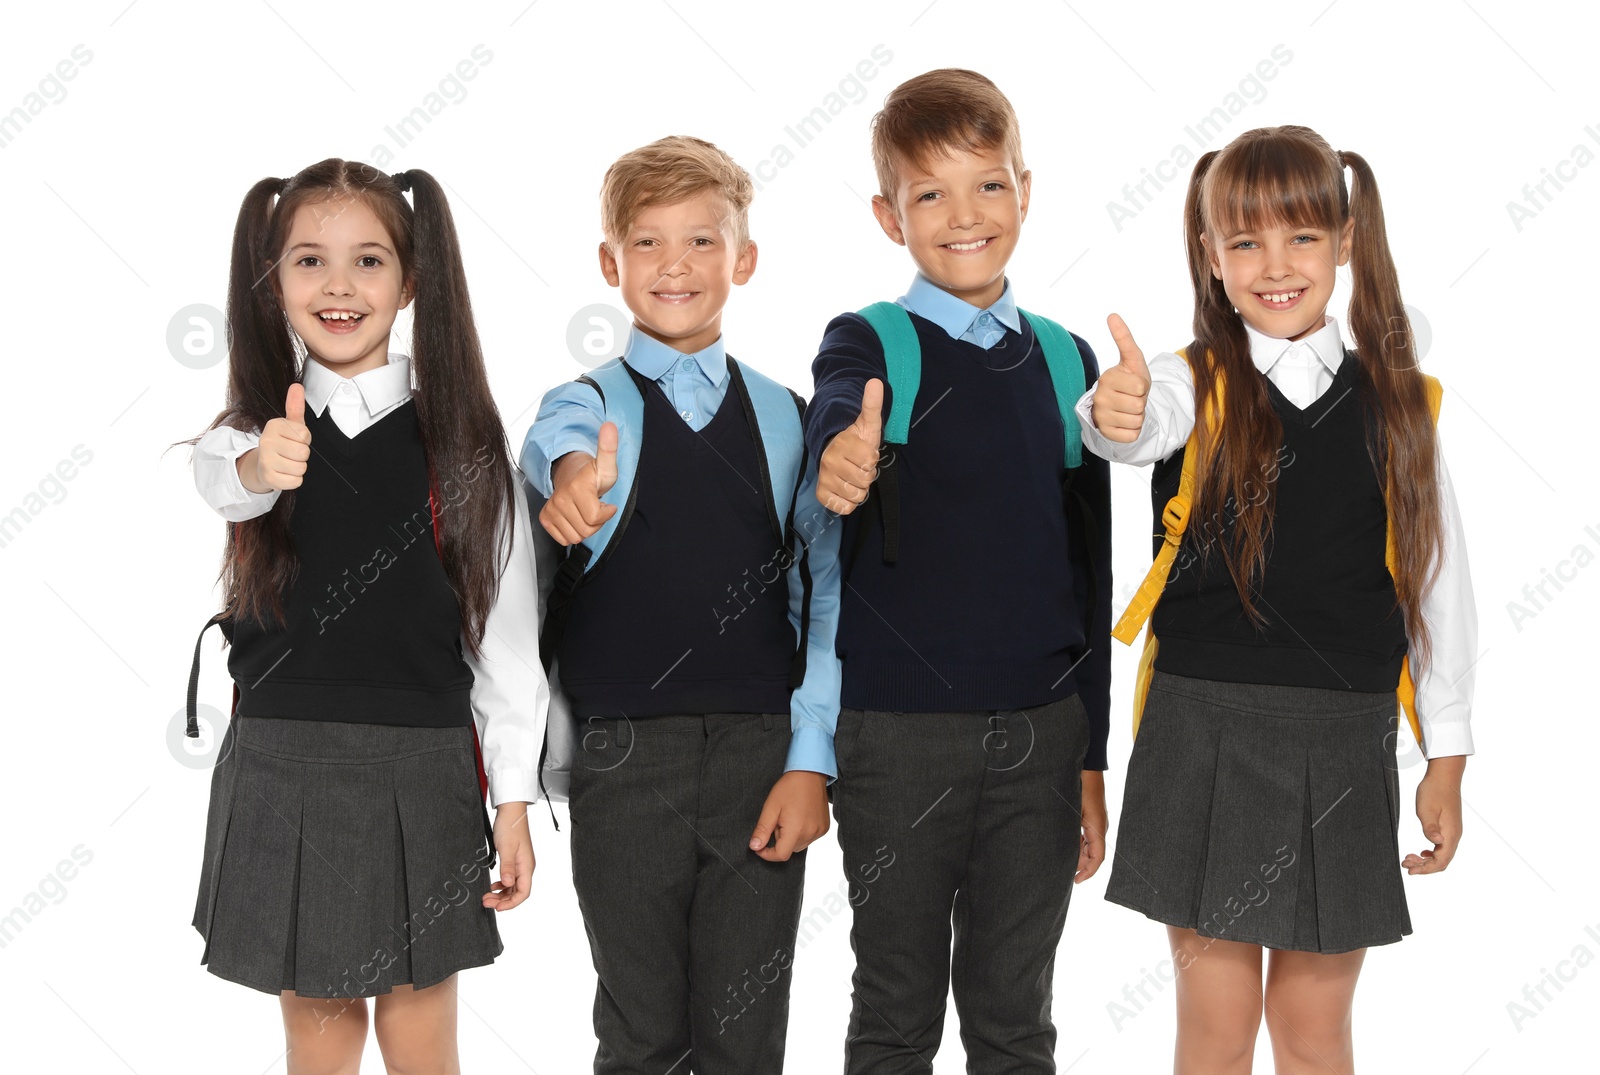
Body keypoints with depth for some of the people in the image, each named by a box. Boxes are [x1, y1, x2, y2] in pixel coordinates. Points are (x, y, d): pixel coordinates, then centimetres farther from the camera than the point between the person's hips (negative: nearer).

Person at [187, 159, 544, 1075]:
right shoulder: (253, 428, 2)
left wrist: (513, 801, -2)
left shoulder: (461, 439, -2)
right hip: (282, 767, 2)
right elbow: (223, 480, -24)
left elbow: (506, 628, 0)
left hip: (423, 774, -1)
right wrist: (260, 468, -48)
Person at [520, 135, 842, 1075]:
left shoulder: (787, 418, 7)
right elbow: (555, 443, -23)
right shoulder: (588, 405, 2)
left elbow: (826, 589, 4)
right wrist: (573, 476, -48)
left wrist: (811, 760, -4)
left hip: (764, 754, 1)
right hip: (625, 756, -1)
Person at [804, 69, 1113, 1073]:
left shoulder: (1066, 360, 7)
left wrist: (1091, 757, 11)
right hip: (898, 734, -3)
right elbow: (832, 423, -28)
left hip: (1040, 733, 3)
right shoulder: (869, 344, -4)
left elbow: (1090, 572, 11)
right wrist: (840, 465, -53)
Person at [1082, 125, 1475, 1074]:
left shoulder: (1403, 403, 3)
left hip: (1345, 745, 1)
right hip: (1205, 734, -1)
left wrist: (1449, 756, 7)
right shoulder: (1196, 385, -2)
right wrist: (1114, 416, -51)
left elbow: (1438, 580, 7)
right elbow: (1143, 427, -27)